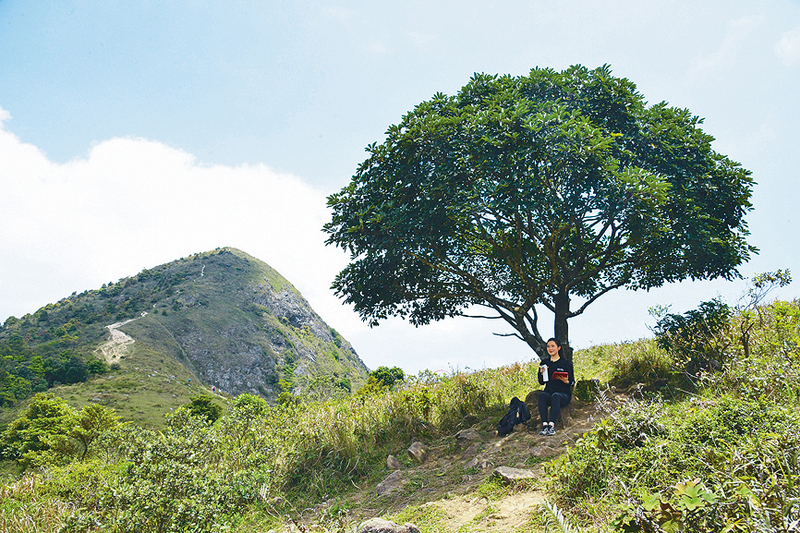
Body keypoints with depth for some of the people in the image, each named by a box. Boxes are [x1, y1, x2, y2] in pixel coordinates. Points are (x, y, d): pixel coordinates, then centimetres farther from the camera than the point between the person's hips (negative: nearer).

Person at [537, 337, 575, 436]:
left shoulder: (566, 363, 5)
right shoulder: (544, 363, 14)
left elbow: (572, 382, 2)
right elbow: (541, 382, 12)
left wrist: (566, 381, -21)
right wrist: (541, 373, -7)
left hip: (564, 394, -2)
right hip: (549, 393, 3)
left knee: (555, 395, -38)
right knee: (542, 395, -33)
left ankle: (551, 425, -49)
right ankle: (544, 425, -44)